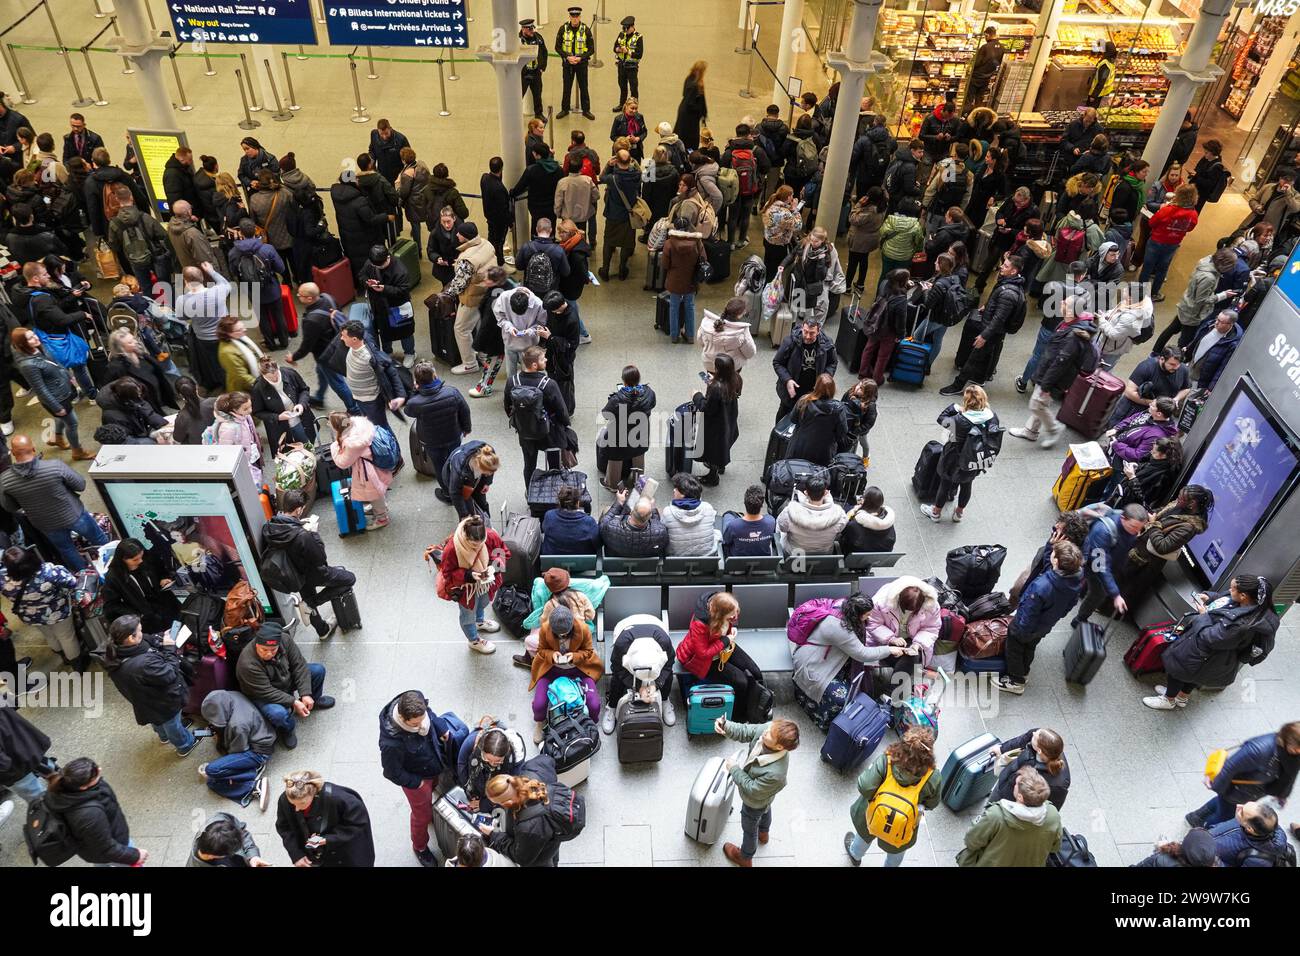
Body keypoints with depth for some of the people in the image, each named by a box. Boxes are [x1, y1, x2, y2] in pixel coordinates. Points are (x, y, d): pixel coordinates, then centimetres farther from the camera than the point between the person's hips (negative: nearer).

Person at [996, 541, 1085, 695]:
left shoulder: (1041, 587, -45)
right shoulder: (1077, 577, -25)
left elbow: (1028, 614, -30)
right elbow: (1071, 603, -4)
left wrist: (1019, 631, -12)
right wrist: (1057, 615, 14)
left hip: (1027, 626, -6)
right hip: (1047, 625, 6)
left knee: (1014, 649, 22)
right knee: (1030, 647, 32)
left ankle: (1016, 681, 41)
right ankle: (1023, 673, 54)